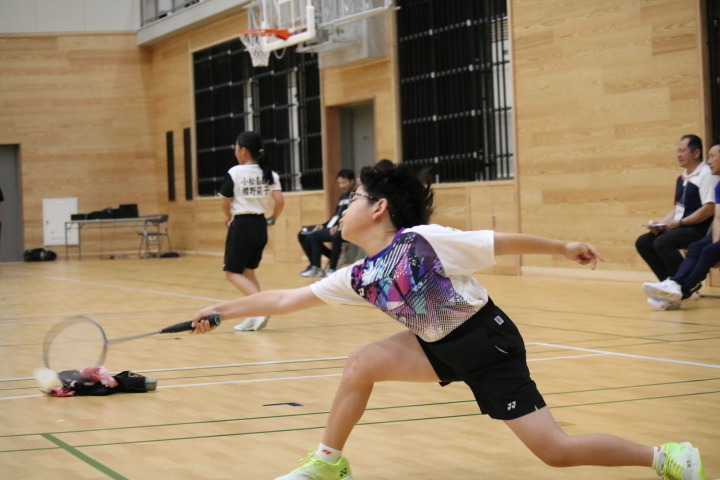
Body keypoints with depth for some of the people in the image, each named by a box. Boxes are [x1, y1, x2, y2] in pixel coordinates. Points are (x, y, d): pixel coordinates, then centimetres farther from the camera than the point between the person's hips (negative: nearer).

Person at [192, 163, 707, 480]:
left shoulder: (424, 240, -20)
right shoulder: (358, 276, 0)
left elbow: (502, 242, -12)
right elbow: (287, 299, 7)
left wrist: (564, 247, -6)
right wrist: (221, 311, 6)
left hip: (488, 343, -6)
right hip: (441, 347, 7)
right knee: (362, 363, -7)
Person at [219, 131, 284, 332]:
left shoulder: (235, 173, -10)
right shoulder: (269, 173, 3)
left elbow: (224, 202, -5)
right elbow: (280, 201, -5)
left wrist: (228, 218, 14)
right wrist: (273, 219, 13)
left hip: (241, 225, -6)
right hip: (260, 225, 6)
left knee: (233, 272, 1)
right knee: (248, 271, 17)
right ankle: (254, 318, 11)